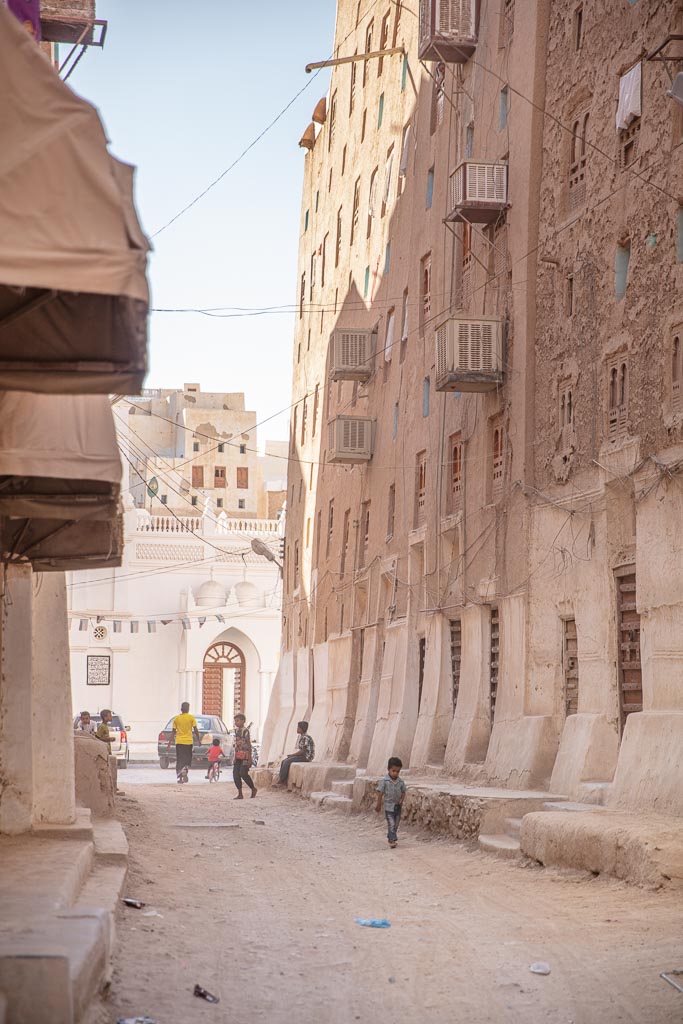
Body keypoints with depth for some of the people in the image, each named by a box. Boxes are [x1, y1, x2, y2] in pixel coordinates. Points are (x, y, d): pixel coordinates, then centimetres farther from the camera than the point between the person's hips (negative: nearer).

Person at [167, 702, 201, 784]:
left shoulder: (176, 718, 1)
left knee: (180, 760, 5)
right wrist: (198, 740, 8)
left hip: (179, 742, 1)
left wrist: (169, 743, 8)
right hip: (188, 741, -1)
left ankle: (180, 777, -3)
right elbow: (195, 730, -3)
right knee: (188, 759, 12)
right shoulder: (191, 718, -3)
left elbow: (173, 732, 2)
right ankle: (185, 773, -10)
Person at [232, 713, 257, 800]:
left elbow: (249, 745, -12)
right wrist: (235, 756, 20)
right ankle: (240, 794, 4)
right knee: (235, 774, -1)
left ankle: (253, 789, 9)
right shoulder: (236, 730, 13)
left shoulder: (245, 731, -11)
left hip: (245, 756, -8)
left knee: (243, 773, -13)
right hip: (238, 756, 8)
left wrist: (249, 758, -15)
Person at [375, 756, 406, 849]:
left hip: (398, 806, 4)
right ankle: (392, 841, -12)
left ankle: (391, 838, 27)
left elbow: (403, 792, 10)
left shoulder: (401, 782, -1)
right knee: (391, 824, -12)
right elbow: (380, 792, -7)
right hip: (388, 806, -4)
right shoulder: (384, 781, -12)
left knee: (396, 824, 12)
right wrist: (378, 805, -5)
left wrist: (401, 800, -8)